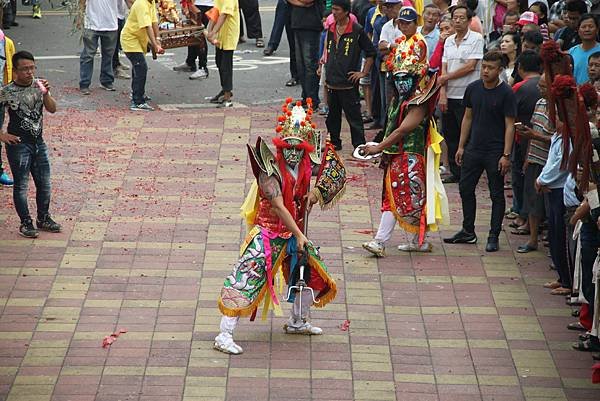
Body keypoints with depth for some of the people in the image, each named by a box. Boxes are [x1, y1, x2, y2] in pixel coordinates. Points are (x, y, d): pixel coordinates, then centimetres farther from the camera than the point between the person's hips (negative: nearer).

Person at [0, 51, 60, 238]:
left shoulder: (38, 85, 0)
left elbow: (52, 109, -5)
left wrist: (45, 94, -22)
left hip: (39, 142, 5)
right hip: (18, 144, -5)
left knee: (44, 183, 12)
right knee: (21, 185, 3)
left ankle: (43, 218, 28)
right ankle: (26, 223, 14)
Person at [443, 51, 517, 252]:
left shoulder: (506, 93, -11)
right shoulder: (473, 88, 3)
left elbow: (509, 125, -10)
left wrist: (506, 155, -15)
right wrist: (461, 146, 10)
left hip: (495, 152, -5)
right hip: (473, 149, 5)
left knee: (496, 194, 4)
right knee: (465, 189, 11)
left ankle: (494, 236, 12)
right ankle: (468, 232, 24)